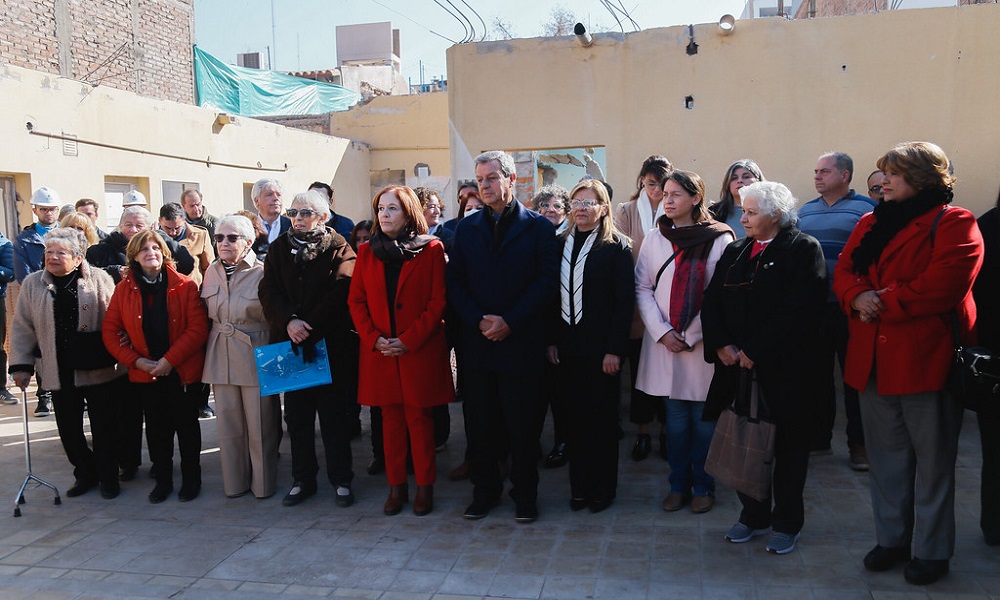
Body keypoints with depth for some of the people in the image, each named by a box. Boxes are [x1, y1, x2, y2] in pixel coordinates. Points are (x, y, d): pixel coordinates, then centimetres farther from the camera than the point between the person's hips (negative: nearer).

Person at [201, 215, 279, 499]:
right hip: (221, 356, 5)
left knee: (259, 423, 3)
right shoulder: (212, 272, 10)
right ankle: (234, 481, 27)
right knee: (227, 422, 11)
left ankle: (263, 483, 19)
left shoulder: (262, 272, -8)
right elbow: (206, 314, 18)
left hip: (255, 355, -5)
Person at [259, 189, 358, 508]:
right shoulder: (279, 248, 11)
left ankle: (341, 481, 15)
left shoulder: (338, 248, -2)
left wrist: (308, 327, -18)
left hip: (330, 345, -4)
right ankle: (302, 479, 24)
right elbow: (268, 291, 2)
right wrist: (289, 321, -15)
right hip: (290, 344, 4)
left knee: (333, 415, 4)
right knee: (297, 416, 11)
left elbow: (340, 293, -13)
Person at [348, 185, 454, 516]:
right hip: (380, 352, 3)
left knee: (419, 418, 2)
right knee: (391, 419, 9)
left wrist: (409, 340, -13)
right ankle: (396, 486, 19)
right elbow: (356, 301, 7)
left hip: (420, 350, -3)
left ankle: (424, 486, 14)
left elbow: (439, 301, -6)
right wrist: (374, 339, -7)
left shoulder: (431, 249, -1)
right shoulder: (367, 251, 10)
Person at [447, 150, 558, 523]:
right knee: (479, 422, 9)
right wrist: (478, 321, -9)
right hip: (476, 342, 3)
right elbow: (455, 283, 6)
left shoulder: (538, 227, 1)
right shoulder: (467, 228, 11)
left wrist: (509, 321, -14)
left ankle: (525, 492, 23)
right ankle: (485, 489, 26)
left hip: (521, 343, -3)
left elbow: (548, 282, -7)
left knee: (523, 424, 6)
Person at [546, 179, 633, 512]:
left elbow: (624, 302, -8)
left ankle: (603, 488, 20)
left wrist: (615, 350, -13)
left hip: (601, 347, -4)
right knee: (575, 416, 9)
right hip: (567, 347, 4)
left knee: (602, 418, 6)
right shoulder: (560, 244, 9)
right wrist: (551, 341, 2)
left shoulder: (616, 247, -4)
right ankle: (579, 485, 22)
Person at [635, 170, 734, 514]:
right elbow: (642, 288, 5)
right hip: (664, 342, 3)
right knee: (675, 416, 9)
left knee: (704, 417, 4)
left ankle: (703, 486, 19)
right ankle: (678, 484, 21)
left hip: (703, 342, -2)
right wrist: (663, 332, -6)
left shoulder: (719, 239, -3)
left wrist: (692, 336, -10)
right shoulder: (654, 239, 6)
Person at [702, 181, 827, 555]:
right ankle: (754, 516, 26)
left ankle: (787, 524, 23)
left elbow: (799, 311, -17)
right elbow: (712, 302, 8)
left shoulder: (804, 249, -6)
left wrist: (755, 352, -18)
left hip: (786, 369, -5)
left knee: (789, 447, 8)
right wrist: (721, 345, -8)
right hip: (738, 367, 5)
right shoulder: (735, 252, 13)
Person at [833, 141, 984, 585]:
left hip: (927, 359, -6)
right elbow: (844, 271, 7)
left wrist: (884, 301, -15)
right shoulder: (870, 223, 14)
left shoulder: (954, 224, -6)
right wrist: (858, 298, -14)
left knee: (932, 461, 7)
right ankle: (891, 538, 29)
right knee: (885, 456, 15)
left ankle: (931, 550, 21)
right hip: (873, 360, 6)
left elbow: (943, 285, -20)